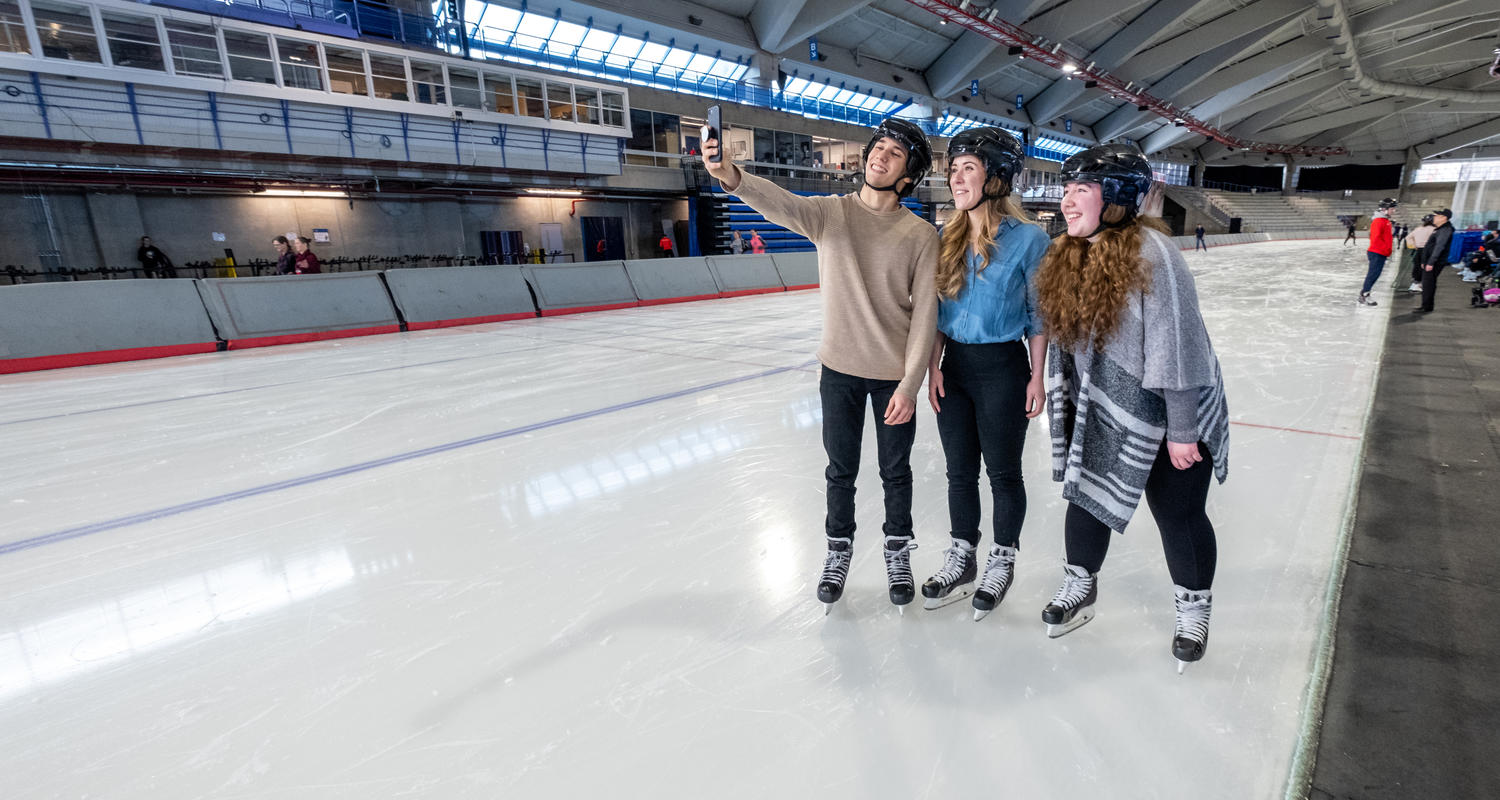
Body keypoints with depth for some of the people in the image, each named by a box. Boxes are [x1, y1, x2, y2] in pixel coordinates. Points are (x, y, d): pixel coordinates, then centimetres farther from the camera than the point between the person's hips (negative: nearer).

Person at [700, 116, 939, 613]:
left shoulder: (921, 236, -7)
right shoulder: (830, 212, -4)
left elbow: (924, 314, -9)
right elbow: (781, 204, -24)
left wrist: (910, 384, -15)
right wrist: (732, 177, -44)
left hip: (894, 375, -1)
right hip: (840, 369, 1)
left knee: (895, 471, 15)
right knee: (840, 469, 15)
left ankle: (897, 552, 38)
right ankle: (839, 550, 37)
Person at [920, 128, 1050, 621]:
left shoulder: (1028, 238, -9)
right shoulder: (949, 238, 5)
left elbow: (1038, 314, -5)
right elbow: (941, 308, 8)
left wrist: (1036, 377, -6)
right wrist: (934, 366, 2)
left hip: (1002, 367, -5)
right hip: (954, 366, 5)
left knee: (1003, 472, 9)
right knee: (959, 471, 14)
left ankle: (1002, 563, 30)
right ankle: (962, 560, 31)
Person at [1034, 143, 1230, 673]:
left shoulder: (1151, 253, -22)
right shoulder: (1066, 256, 0)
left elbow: (1176, 345, -22)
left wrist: (1182, 430, -20)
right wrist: (1066, 406, 14)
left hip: (1167, 412, -6)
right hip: (1102, 413, 6)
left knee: (1178, 513, 8)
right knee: (1086, 497, 15)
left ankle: (1194, 609, 34)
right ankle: (1080, 589, 37)